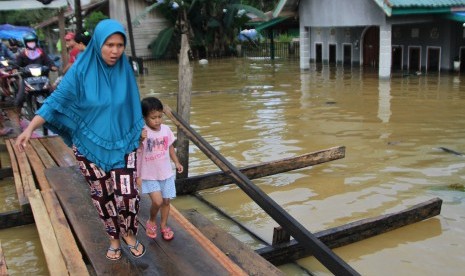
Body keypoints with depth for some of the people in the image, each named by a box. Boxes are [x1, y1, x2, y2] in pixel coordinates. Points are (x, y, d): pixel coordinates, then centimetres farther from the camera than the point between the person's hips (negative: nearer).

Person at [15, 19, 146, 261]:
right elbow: (57, 100, -13)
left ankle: (129, 233, 24)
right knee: (102, 196, 12)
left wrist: (141, 131, 11)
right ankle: (114, 237, 35)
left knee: (128, 195, -6)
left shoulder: (125, 71, -7)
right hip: (90, 145, -1)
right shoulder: (81, 70, -15)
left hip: (121, 144, 1)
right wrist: (30, 128, -23)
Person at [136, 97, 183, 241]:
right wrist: (141, 140, -44)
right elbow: (135, 152, -29)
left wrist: (177, 162, 14)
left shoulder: (166, 129, -4)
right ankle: (151, 222, 17)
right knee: (157, 202, -14)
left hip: (166, 173, 5)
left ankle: (163, 226, 36)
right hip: (149, 175, -5)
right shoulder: (142, 133, -20)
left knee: (166, 201, 13)